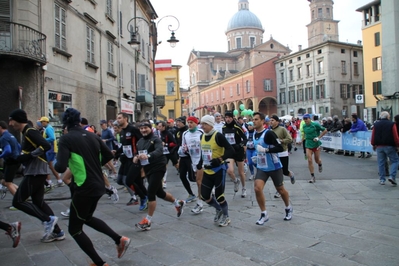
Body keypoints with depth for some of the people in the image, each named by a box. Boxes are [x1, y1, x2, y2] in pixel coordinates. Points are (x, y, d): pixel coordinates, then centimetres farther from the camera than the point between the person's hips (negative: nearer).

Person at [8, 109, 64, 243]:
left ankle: (48, 220, -1)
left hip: (36, 172, -10)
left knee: (17, 201, -4)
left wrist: (29, 156, -22)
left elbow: (46, 146, -26)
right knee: (38, 201, 12)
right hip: (35, 171, 10)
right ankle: (57, 232, 15)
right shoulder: (26, 133, 17)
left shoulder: (30, 132, -14)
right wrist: (21, 158, 7)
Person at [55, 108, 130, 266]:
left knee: (74, 228, 12)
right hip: (98, 185, 7)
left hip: (85, 188, -7)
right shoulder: (92, 136, 6)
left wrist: (57, 164, 2)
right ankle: (120, 240, 24)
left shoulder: (66, 139, -12)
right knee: (87, 218, 29)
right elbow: (109, 155, 11)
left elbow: (61, 168, -21)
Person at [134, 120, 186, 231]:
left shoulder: (156, 139, -14)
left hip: (158, 168, -8)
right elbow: (137, 153, 15)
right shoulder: (140, 141, 10)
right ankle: (178, 203, 43)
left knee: (151, 193, -12)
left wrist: (148, 155, -50)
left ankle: (147, 221, 0)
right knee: (160, 193, 19)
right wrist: (135, 157, -10)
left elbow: (159, 151, -32)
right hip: (148, 170, 8)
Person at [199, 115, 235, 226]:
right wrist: (202, 162, 12)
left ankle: (226, 217, 25)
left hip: (219, 170, -7)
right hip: (207, 171, 7)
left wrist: (220, 160, -26)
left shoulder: (218, 136, -16)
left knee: (219, 195, 0)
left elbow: (231, 151, -19)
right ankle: (219, 209, 36)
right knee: (204, 196, 9)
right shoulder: (202, 136, 6)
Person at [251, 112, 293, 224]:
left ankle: (288, 208, 41)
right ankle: (264, 214, 3)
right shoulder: (255, 134, 6)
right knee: (257, 189, -13)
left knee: (280, 189, 13)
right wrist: (257, 157, 10)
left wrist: (266, 150, -31)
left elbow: (280, 148, -24)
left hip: (274, 167, -5)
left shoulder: (269, 133, -19)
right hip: (261, 167, 5)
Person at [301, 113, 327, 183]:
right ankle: (312, 177, -1)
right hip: (308, 144, 3)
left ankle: (320, 164, 49)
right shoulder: (304, 126, 2)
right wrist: (302, 140, 12)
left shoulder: (315, 124, -13)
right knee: (309, 160, -8)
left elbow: (325, 130, -7)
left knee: (317, 160, 9)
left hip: (316, 144, -3)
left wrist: (318, 137, -13)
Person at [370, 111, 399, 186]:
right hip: (389, 146, -3)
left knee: (381, 163, 8)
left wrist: (374, 145, 18)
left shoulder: (376, 124, 7)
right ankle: (392, 176, -7)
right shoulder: (392, 124, -4)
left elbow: (373, 137, 7)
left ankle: (382, 180, 9)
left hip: (379, 147, 3)